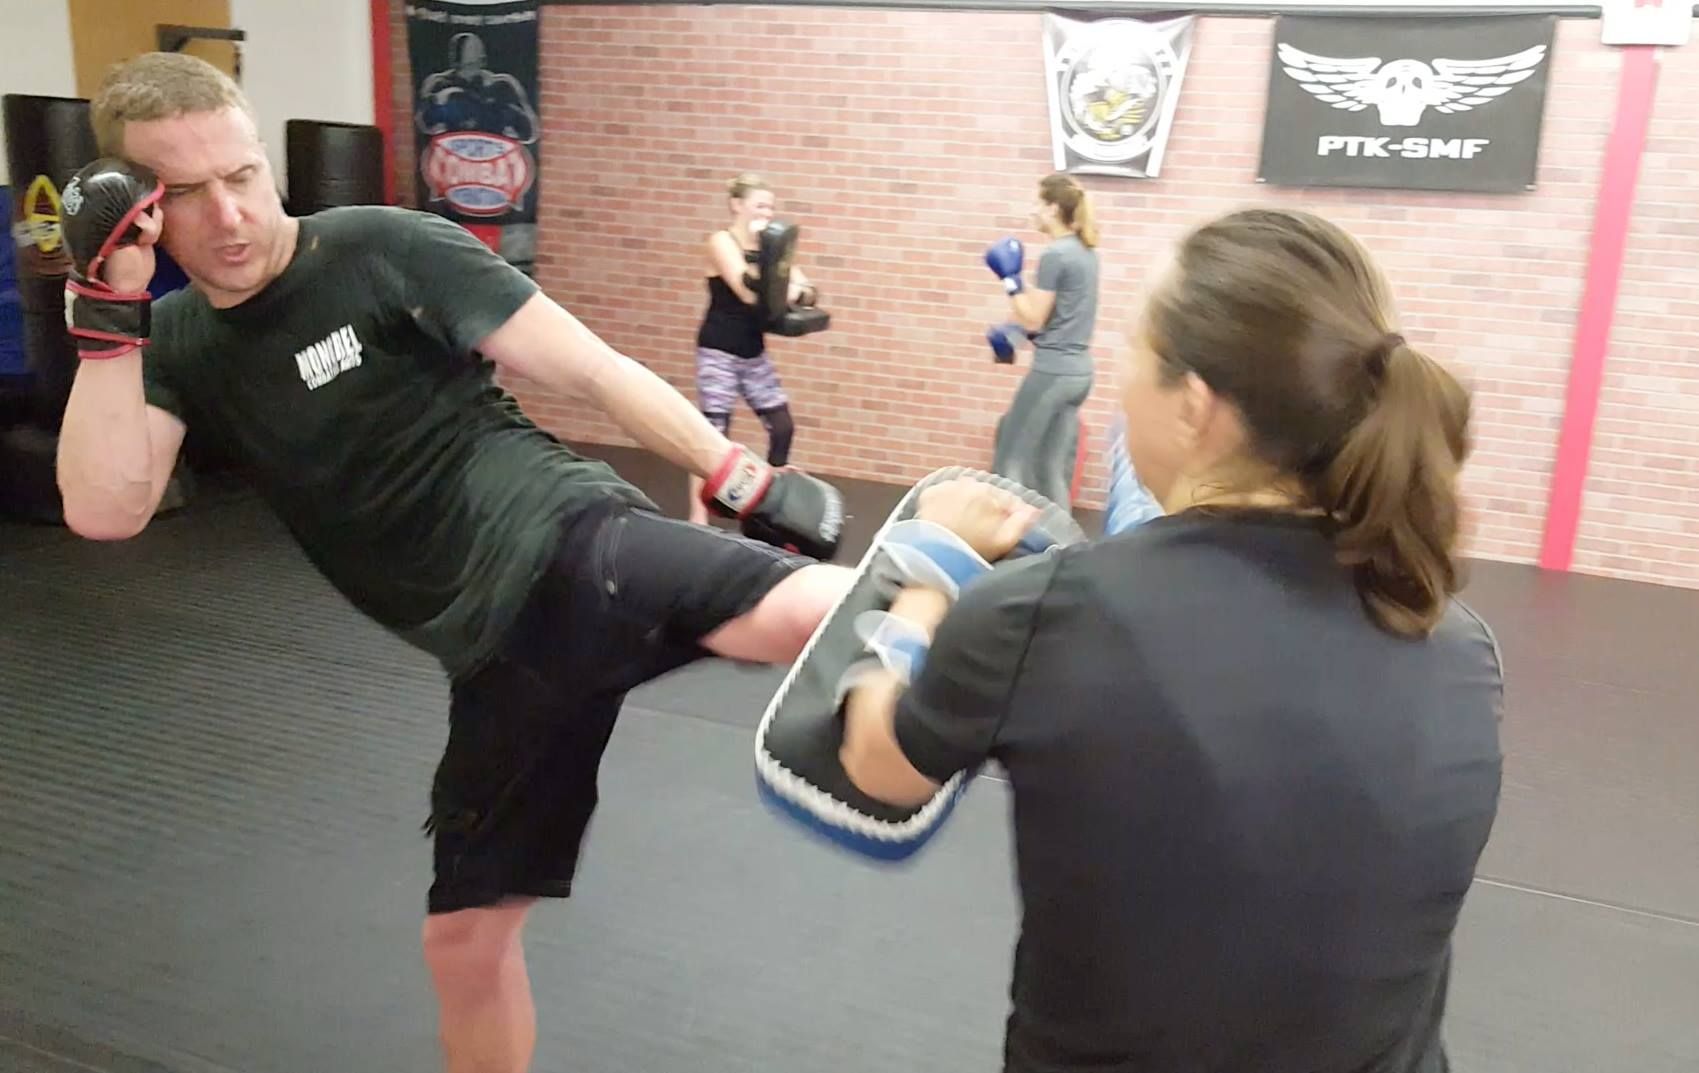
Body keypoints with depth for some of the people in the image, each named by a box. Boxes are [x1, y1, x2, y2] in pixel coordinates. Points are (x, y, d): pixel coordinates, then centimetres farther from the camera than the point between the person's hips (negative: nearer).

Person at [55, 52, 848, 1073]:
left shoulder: (387, 251, -4)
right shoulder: (179, 344, 12)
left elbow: (595, 369, -4)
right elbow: (105, 510, -2)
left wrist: (743, 478, -8)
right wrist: (109, 308, -8)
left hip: (569, 554, -5)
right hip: (496, 649, 5)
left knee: (814, 611, -37)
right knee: (467, 937, 17)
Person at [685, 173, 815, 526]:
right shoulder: (721, 241, -9)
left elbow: (805, 289, 3)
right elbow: (748, 292, -22)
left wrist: (798, 291, -17)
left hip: (754, 352, 7)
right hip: (719, 351, -7)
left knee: (782, 427, 6)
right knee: (714, 434, -7)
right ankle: (698, 518, -1)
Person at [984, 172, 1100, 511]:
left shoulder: (1055, 254, -15)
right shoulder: (1085, 251, 11)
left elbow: (1034, 320, -12)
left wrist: (1010, 279, -6)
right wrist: (1014, 330, 10)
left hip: (1053, 371, -8)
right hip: (1079, 370, 8)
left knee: (1011, 458, 3)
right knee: (1053, 466, 13)